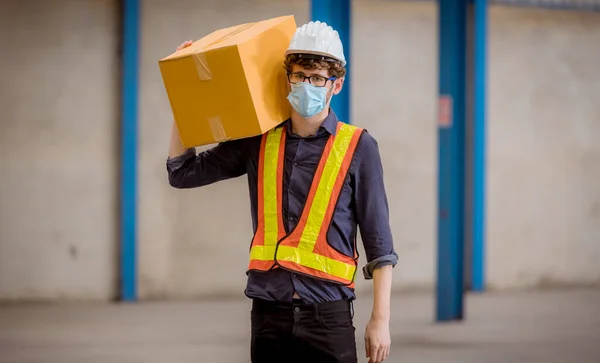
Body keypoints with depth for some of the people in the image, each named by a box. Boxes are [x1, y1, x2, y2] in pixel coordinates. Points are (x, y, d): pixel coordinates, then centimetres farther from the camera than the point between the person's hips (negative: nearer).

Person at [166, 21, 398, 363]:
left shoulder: (357, 147, 0)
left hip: (327, 314, -3)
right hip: (269, 313, 3)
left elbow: (380, 245, 1)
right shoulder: (259, 143, 9)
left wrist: (381, 320, -4)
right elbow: (183, 172, 16)